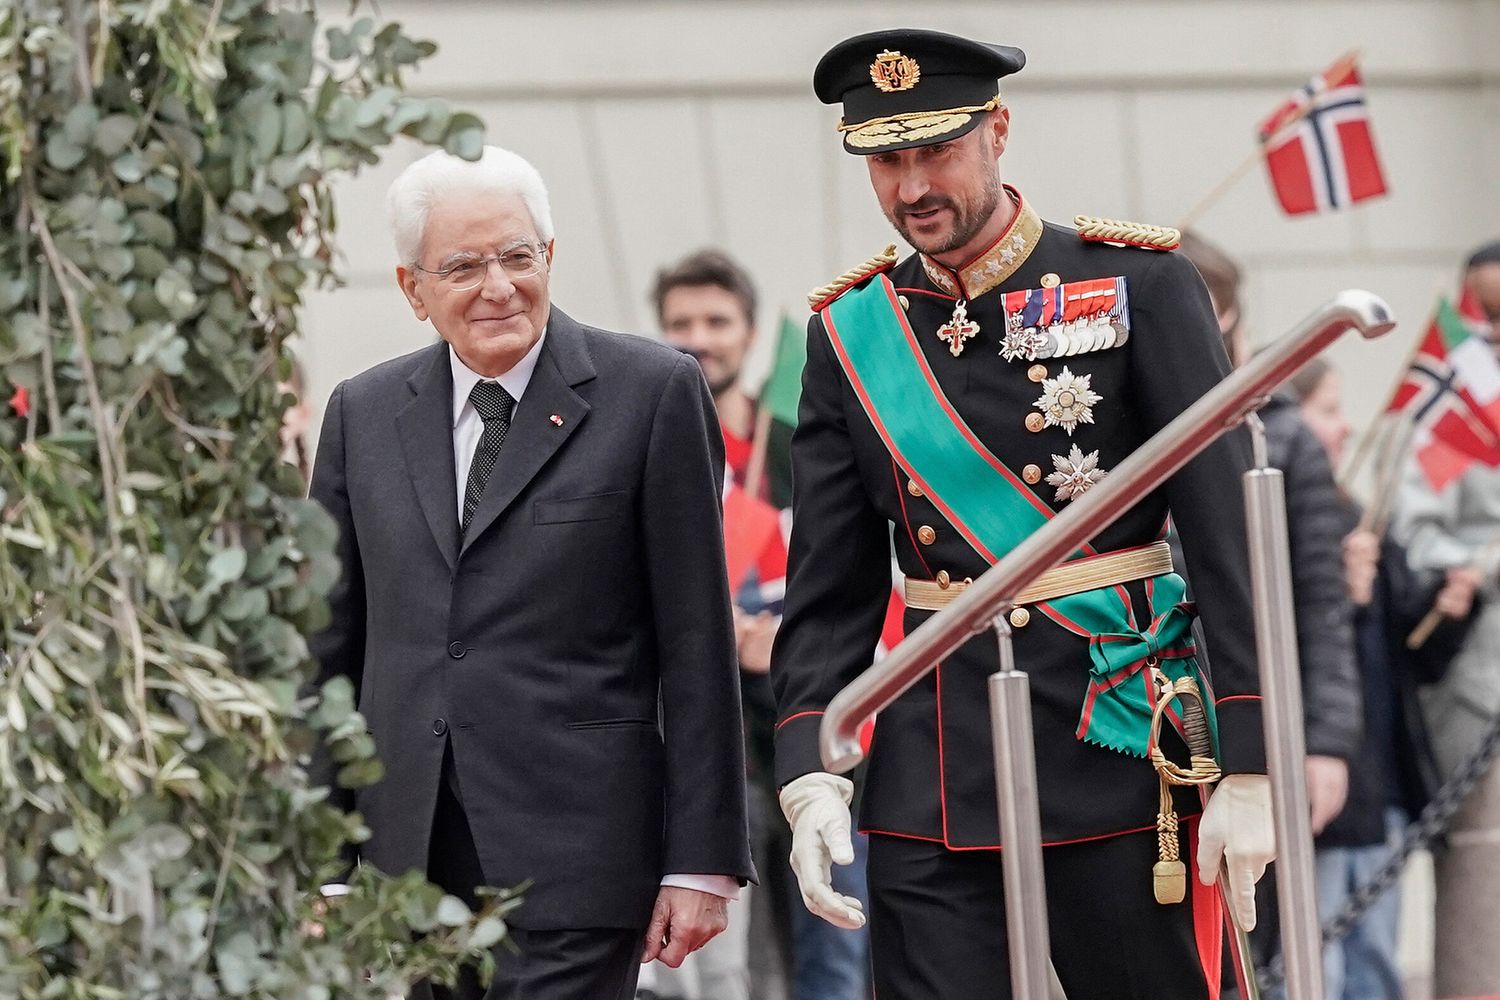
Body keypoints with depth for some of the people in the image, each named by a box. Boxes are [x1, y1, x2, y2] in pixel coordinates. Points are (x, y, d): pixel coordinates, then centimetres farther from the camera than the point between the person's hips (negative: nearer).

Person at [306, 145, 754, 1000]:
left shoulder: (653, 393, 0)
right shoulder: (364, 414, 12)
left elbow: (697, 644, -2)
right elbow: (331, 649, 14)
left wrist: (702, 862, -5)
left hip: (574, 858, -4)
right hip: (406, 858, 4)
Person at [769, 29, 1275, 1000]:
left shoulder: (1140, 286, -3)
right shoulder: (852, 332, 7)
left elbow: (1229, 532, -6)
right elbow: (829, 590, 8)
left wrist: (1249, 771, -12)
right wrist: (811, 777, -7)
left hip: (1119, 746, -2)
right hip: (933, 779, 2)